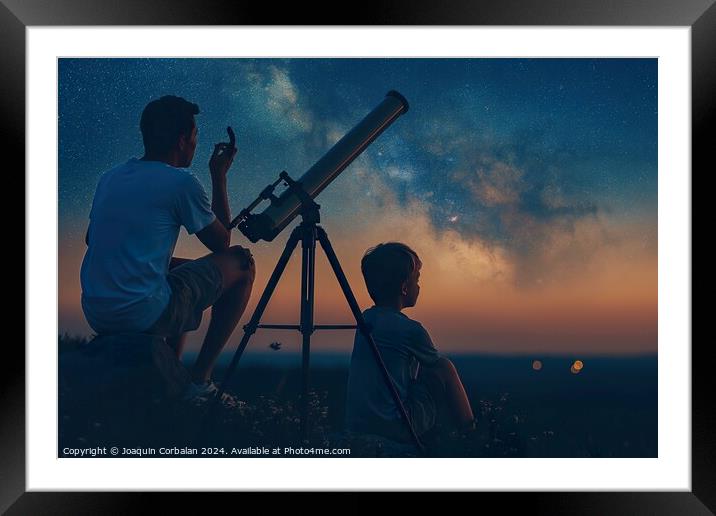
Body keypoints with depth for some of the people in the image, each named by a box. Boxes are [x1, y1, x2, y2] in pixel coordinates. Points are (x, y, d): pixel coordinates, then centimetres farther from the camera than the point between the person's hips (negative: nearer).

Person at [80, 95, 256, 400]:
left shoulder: (110, 178, 12)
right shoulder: (181, 182, -8)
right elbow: (221, 242, 4)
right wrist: (219, 176, 12)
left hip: (95, 316, 8)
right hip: (144, 315, -8)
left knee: (179, 268, 33)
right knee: (241, 263, 7)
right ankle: (199, 378, 6)